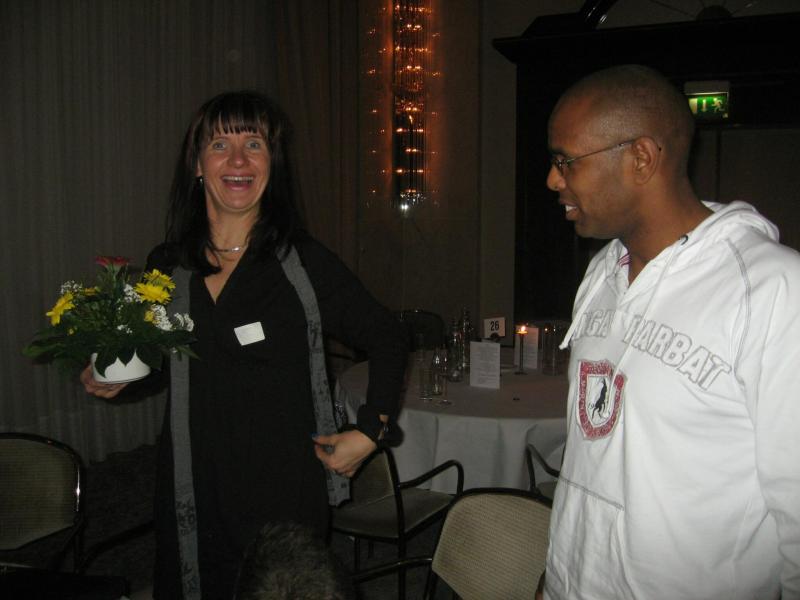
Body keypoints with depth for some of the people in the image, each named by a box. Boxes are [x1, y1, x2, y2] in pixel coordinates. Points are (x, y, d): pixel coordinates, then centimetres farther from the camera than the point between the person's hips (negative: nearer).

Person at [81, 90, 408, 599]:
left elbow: (387, 340, 1)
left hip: (285, 489, -3)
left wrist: (369, 432, -5)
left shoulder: (302, 261, -8)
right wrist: (113, 378, -2)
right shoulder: (165, 266, 2)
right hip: (193, 490, 3)